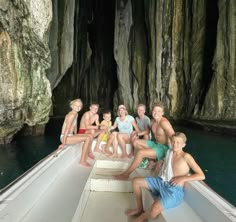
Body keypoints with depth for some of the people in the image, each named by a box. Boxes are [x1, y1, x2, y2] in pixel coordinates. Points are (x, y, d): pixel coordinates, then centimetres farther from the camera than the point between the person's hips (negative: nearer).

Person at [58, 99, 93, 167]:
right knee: (87, 138, -20)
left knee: (90, 136, 8)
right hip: (65, 137, -10)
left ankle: (86, 156, 19)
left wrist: (76, 136, 21)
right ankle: (82, 161, -11)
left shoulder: (76, 114, 9)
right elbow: (67, 130, -23)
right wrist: (63, 144, -23)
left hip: (71, 136, 10)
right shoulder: (71, 115, -20)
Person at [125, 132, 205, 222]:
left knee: (154, 210, -31)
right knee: (136, 181, 1)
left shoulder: (186, 156, -12)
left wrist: (182, 179, -19)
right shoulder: (169, 152, 7)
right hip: (160, 182, 7)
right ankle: (140, 208, 20)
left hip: (174, 190, -7)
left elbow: (201, 176, -15)